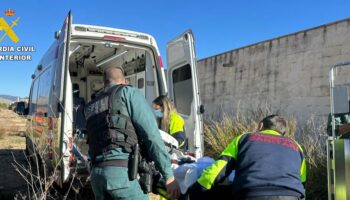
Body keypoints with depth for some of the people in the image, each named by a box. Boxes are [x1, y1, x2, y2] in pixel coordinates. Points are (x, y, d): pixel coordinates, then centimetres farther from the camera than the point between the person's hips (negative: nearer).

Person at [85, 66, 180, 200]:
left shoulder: (91, 107, 26)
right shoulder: (128, 91, 7)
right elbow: (151, 134, -3)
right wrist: (169, 174, -4)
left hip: (96, 173, 7)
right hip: (122, 171, -7)